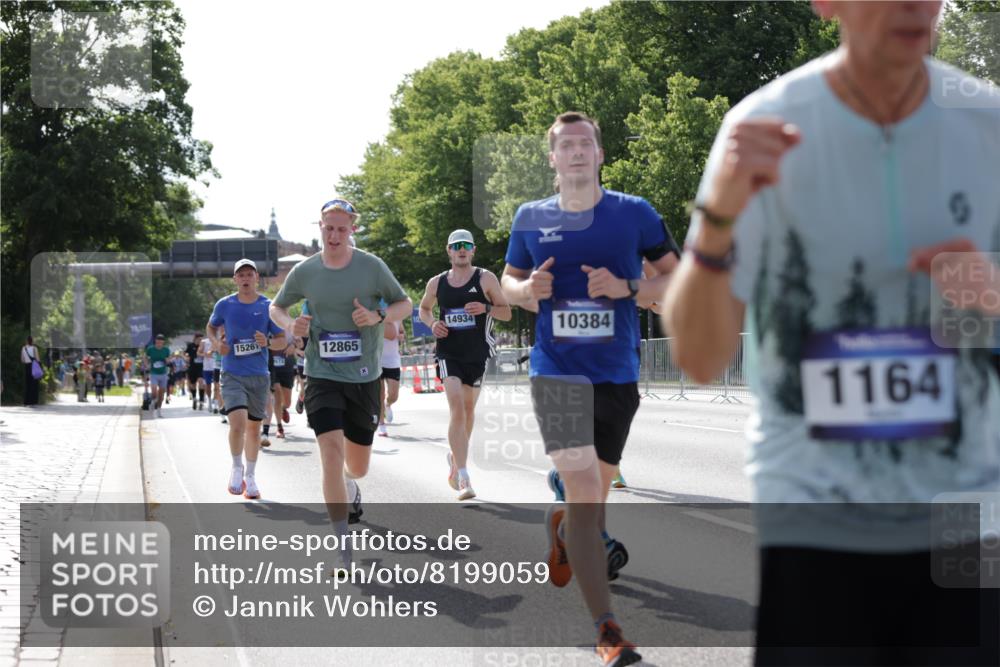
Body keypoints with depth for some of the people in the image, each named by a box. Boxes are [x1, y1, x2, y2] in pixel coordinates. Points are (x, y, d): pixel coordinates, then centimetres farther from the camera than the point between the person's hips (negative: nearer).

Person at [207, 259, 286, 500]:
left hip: (259, 376, 2)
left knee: (254, 426, 10)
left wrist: (268, 342, -18)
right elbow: (211, 327, 17)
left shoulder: (268, 306, -1)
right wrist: (216, 343, -3)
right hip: (232, 375, -2)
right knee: (237, 423, -19)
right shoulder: (225, 305, -1)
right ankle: (237, 468, 5)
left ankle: (250, 477, 26)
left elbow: (282, 340, 4)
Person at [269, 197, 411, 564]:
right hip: (322, 376, -1)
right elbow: (276, 307, 14)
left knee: (357, 466, 12)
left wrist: (379, 316, -15)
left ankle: (350, 485, 54)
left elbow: (404, 303, 6)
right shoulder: (304, 271, -2)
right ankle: (343, 548, -14)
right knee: (331, 451, -19)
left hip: (364, 378, 1)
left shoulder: (372, 267, -5)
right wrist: (290, 324, -8)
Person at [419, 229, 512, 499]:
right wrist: (432, 323, -1)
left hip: (477, 355, 1)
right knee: (457, 410, -16)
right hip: (448, 353, -1)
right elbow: (423, 309, 21)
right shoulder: (437, 283, 5)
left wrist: (486, 308, -20)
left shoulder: (485, 279, -1)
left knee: (468, 410, 15)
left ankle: (455, 458, 42)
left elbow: (506, 313, 0)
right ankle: (463, 478, -21)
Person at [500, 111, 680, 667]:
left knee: (594, 492, 14)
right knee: (584, 493, -15)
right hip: (557, 371, -2)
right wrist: (527, 289, -8)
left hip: (617, 375, 2)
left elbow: (676, 277, 4)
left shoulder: (634, 214, 0)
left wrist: (625, 287, -14)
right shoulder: (530, 219, 4)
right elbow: (508, 282, 16)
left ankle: (559, 529, 53)